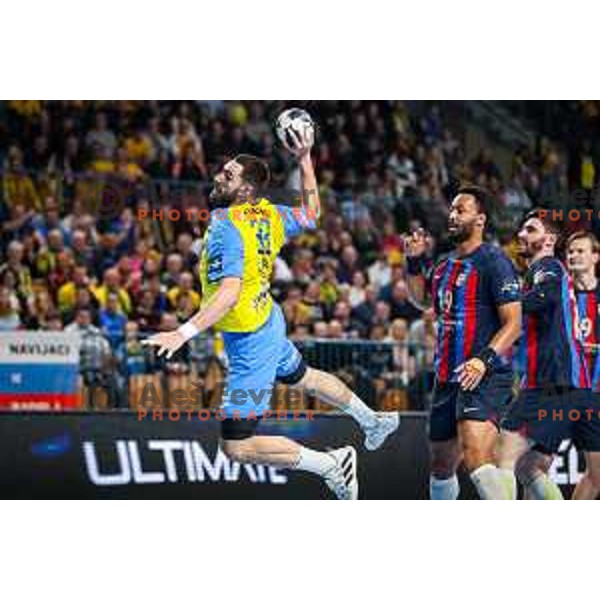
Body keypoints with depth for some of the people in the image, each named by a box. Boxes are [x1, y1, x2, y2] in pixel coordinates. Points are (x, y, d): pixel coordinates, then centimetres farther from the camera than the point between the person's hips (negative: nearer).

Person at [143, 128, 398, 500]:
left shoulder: (226, 228, -28)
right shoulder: (267, 214, -4)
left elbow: (229, 292, -39)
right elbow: (311, 215, 16)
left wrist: (186, 332, -46)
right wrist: (305, 160, 17)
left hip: (249, 343, -9)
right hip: (269, 323, 9)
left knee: (237, 447, -5)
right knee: (304, 378, 38)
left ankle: (331, 465, 1)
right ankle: (373, 422, 59)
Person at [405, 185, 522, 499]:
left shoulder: (493, 261, -9)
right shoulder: (445, 264, 16)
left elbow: (513, 323, -15)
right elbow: (420, 297, 36)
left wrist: (485, 359, -28)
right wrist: (414, 261, 19)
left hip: (485, 377, -9)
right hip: (447, 377, 9)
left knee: (476, 456, -29)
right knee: (441, 464, 18)